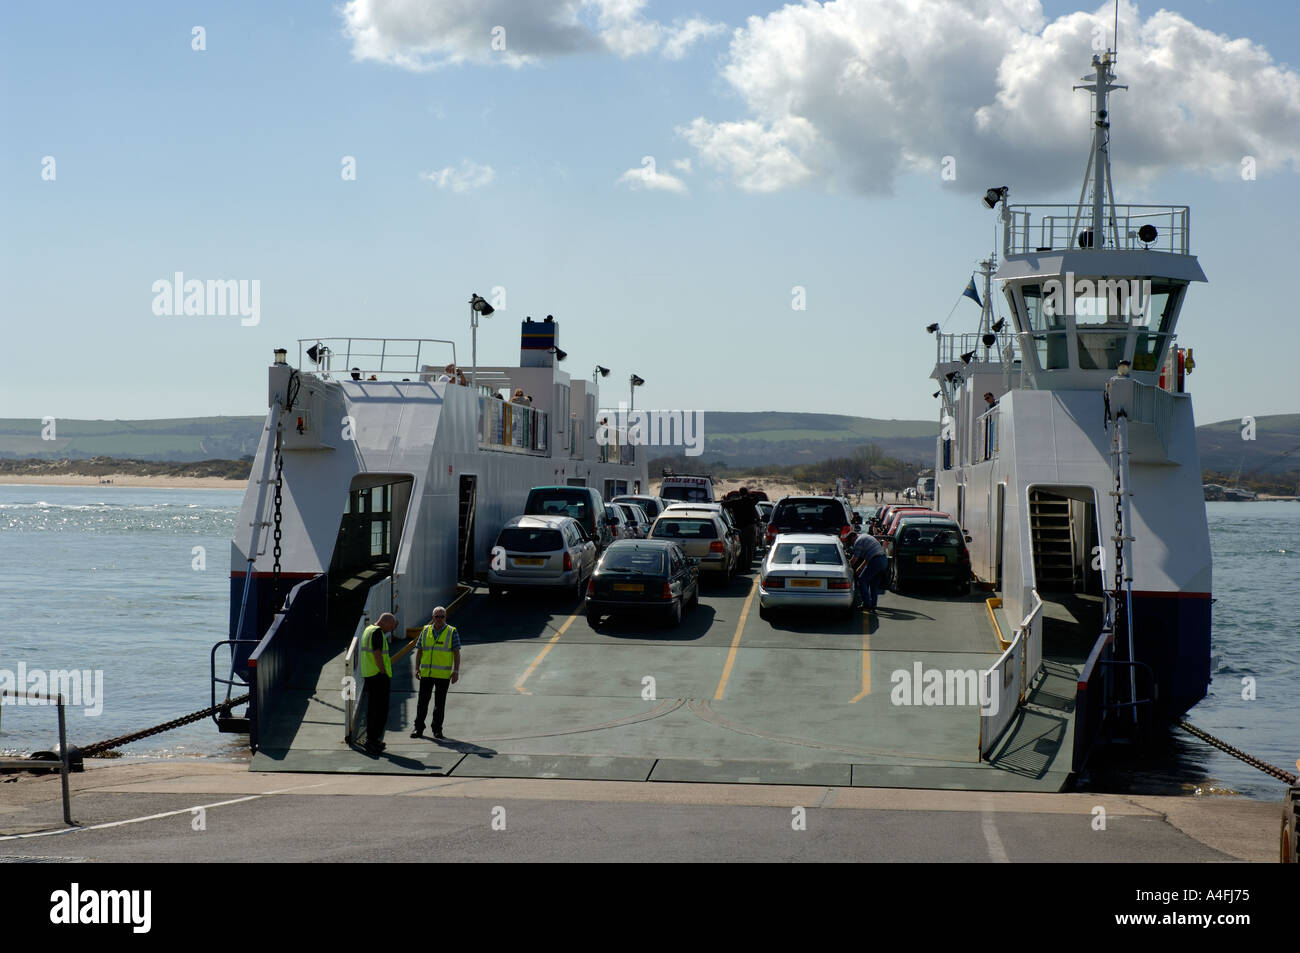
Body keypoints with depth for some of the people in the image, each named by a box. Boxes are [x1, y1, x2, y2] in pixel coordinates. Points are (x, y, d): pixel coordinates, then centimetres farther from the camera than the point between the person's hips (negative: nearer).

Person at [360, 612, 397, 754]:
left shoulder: (368, 629, 16)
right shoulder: (377, 632, -15)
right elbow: (377, 654, -20)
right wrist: (384, 672, -15)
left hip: (368, 674, 10)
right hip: (379, 676, -10)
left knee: (371, 708, 15)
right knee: (381, 709, -7)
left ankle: (371, 739, 20)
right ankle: (373, 741, -10)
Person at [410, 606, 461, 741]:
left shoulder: (452, 632, -1)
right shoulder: (425, 631, 7)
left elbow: (457, 653, -2)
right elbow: (420, 651, 12)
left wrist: (456, 671, -10)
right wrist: (417, 669, 7)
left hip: (443, 674, -2)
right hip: (426, 673, 2)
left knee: (440, 704, 4)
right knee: (422, 702, 4)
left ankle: (437, 730, 11)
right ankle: (418, 728, 12)